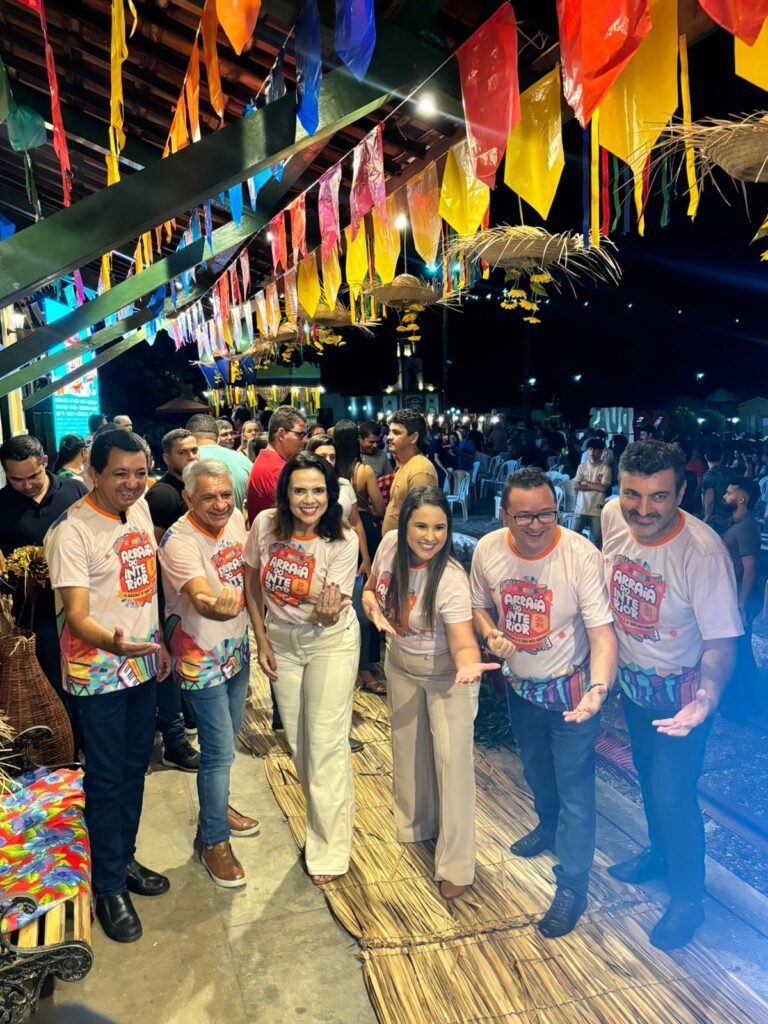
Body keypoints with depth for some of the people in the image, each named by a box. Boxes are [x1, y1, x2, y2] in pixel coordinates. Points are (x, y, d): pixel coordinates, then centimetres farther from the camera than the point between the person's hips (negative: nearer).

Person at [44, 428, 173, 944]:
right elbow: (77, 615, -24)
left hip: (143, 663, 7)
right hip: (99, 672, -6)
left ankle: (125, 858, 37)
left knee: (135, 768, 18)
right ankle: (109, 887, 23)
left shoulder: (140, 508, 2)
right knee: (106, 779, 5)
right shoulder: (72, 531, -19)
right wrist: (112, 642, -43)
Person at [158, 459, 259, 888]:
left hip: (238, 647, 7)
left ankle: (217, 805, 45)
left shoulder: (235, 518, -5)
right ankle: (214, 840, 20)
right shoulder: (179, 542, -26)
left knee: (229, 737, 22)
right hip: (201, 656, -7)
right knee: (220, 750, 0)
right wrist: (216, 605, -63)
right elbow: (200, 597, -42)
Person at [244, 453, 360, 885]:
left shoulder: (343, 540, -23)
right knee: (297, 738, 18)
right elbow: (253, 584, -1)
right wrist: (262, 640, 1)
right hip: (281, 640, 4)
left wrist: (327, 612, -46)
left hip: (331, 641, -4)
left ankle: (329, 846, 18)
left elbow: (329, 615, -22)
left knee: (326, 742, -1)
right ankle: (322, 815, 43)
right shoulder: (265, 524, -16)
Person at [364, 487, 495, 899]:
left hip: (445, 675, -5)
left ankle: (455, 864, 16)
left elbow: (463, 642, -35)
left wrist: (468, 665, -56)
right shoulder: (390, 545, -18)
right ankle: (415, 826, 47)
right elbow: (371, 586, 1)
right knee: (408, 748, 21)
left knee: (452, 760, -4)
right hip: (401, 666, 5)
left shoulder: (451, 579, -32)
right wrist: (371, 604, -20)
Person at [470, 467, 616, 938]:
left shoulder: (582, 555, -28)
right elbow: (479, 604, 3)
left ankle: (573, 883, 25)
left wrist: (599, 688, -44)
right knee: (536, 770, 28)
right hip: (521, 685, 5)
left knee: (574, 785, 5)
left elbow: (602, 632, -28)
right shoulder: (487, 550, -15)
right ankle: (549, 826, 57)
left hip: (570, 688, -5)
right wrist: (491, 634, -17)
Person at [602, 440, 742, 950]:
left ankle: (688, 897, 28)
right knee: (648, 775, 24)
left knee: (672, 793, 0)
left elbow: (721, 640, -28)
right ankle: (660, 854, 51)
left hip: (681, 692, -5)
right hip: (632, 679, 6)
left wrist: (708, 695, -47)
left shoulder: (703, 551, -33)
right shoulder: (613, 516, -17)